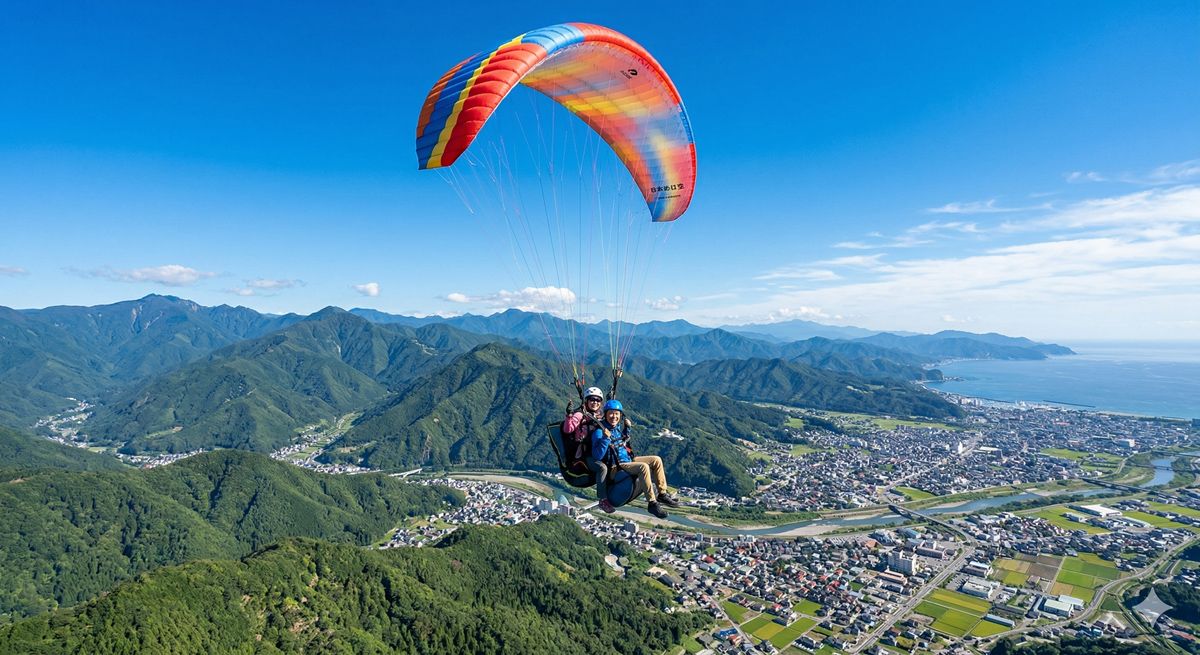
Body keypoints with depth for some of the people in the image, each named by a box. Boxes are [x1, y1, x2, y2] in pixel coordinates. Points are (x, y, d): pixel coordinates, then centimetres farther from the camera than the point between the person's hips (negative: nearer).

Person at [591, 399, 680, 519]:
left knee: (656, 460, 2)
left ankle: (662, 494, 7)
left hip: (628, 459, 8)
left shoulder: (618, 427, 7)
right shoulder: (599, 432, -17)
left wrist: (627, 428, 11)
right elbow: (597, 456, -24)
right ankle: (652, 503, -24)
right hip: (616, 466, -8)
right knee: (643, 467, -30)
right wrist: (605, 439, -34)